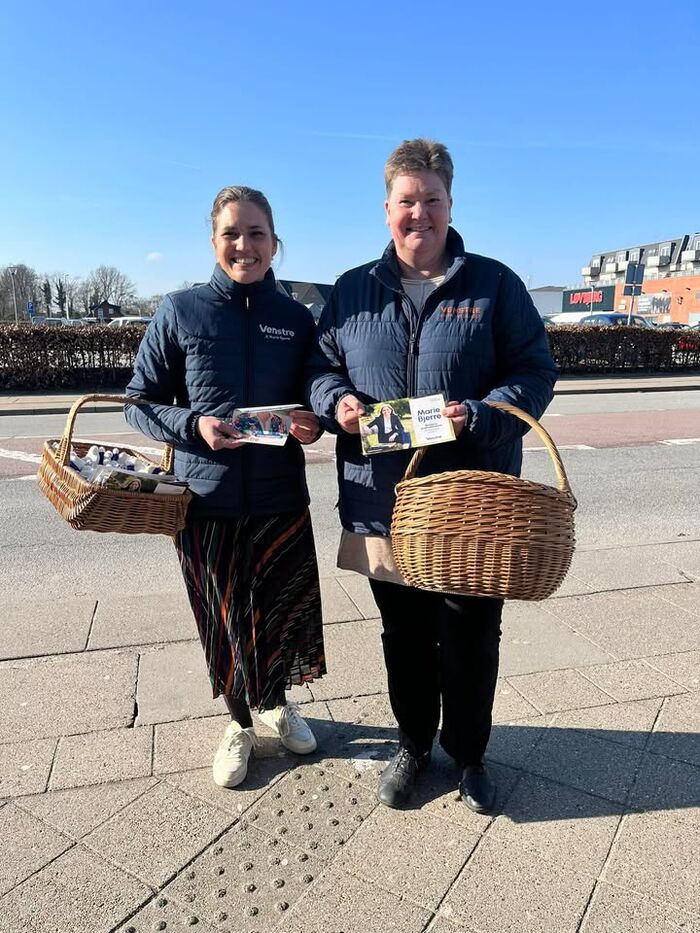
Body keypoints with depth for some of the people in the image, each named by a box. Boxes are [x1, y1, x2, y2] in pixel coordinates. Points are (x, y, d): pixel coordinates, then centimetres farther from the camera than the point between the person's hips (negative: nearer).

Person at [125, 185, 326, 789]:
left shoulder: (297, 319, 3)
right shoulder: (180, 312, -2)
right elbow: (139, 403, 1)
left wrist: (315, 422, -10)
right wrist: (193, 425, -17)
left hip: (281, 497, 2)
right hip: (206, 498, -1)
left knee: (286, 613, 10)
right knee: (225, 622, 11)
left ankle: (276, 703, 43)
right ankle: (240, 721, 40)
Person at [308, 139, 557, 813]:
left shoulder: (494, 285, 0)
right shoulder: (352, 290, 8)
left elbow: (536, 373, -2)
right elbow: (320, 368, 13)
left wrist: (481, 415, -20)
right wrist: (335, 402, -10)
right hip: (382, 502, 2)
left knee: (470, 638, 12)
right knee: (403, 636, 18)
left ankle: (467, 752, 37)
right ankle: (413, 742, 41)